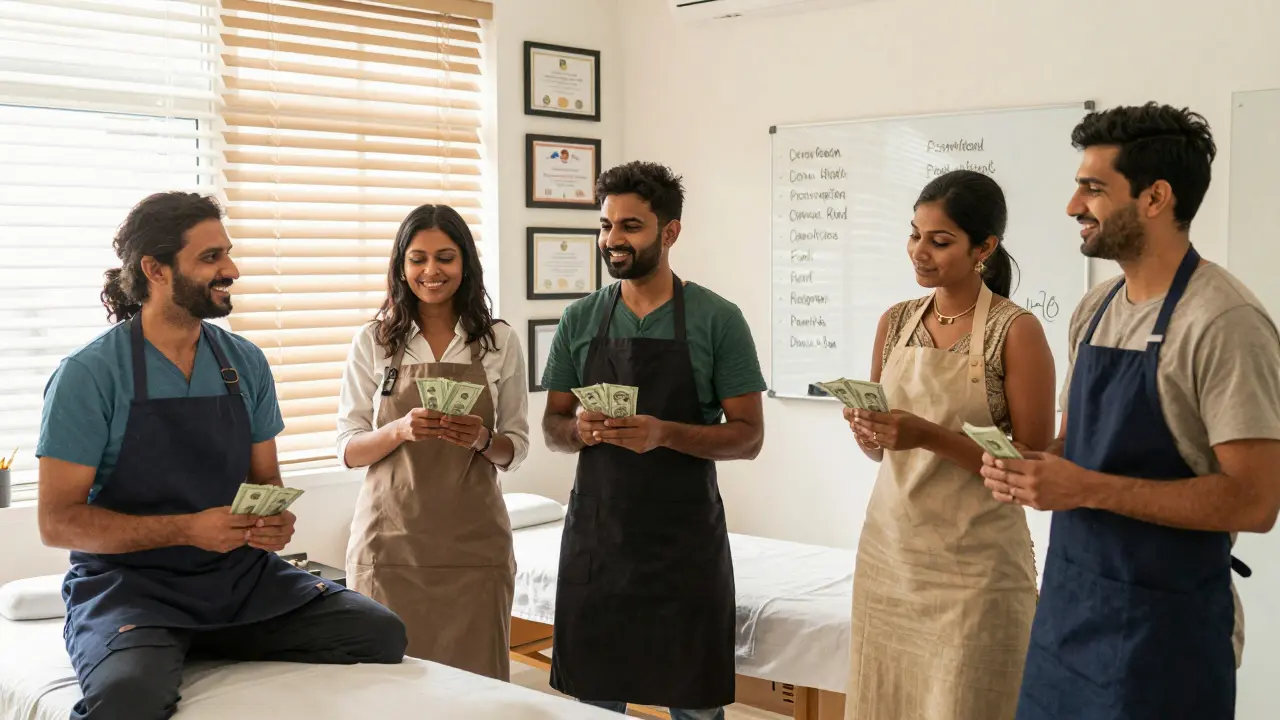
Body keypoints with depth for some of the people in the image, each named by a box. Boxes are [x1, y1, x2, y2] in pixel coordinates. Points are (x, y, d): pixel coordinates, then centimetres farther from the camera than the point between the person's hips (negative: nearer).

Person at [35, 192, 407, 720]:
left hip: (240, 574, 6)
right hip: (129, 582, -5)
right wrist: (189, 528, -20)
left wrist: (277, 521, -8)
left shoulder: (246, 363, 7)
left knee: (382, 633, -12)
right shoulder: (88, 375, -8)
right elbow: (58, 522, -9)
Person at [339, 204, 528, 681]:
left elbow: (515, 449, 7)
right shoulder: (373, 342, 3)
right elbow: (348, 449, 2)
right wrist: (400, 430, -17)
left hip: (473, 541, 0)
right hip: (391, 537, 0)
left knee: (476, 680, 1)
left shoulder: (499, 341, 4)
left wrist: (483, 440, -14)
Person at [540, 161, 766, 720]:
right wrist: (579, 430, -14)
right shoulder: (579, 320, 5)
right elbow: (552, 427, 10)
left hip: (684, 541, -3)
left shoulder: (718, 320, -5)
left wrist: (664, 433, -22)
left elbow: (748, 436, -6)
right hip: (594, 536, 3)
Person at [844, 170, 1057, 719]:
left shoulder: (1016, 330, -10)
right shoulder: (895, 322, 7)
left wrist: (930, 436, -23)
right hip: (888, 549, 5)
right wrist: (865, 429, -9)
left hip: (974, 563, -5)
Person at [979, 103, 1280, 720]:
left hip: (1162, 621, -7)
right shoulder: (1095, 310, 7)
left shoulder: (1224, 322, -17)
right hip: (1068, 599, 7)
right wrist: (1029, 470, -4)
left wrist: (1087, 489, -23)